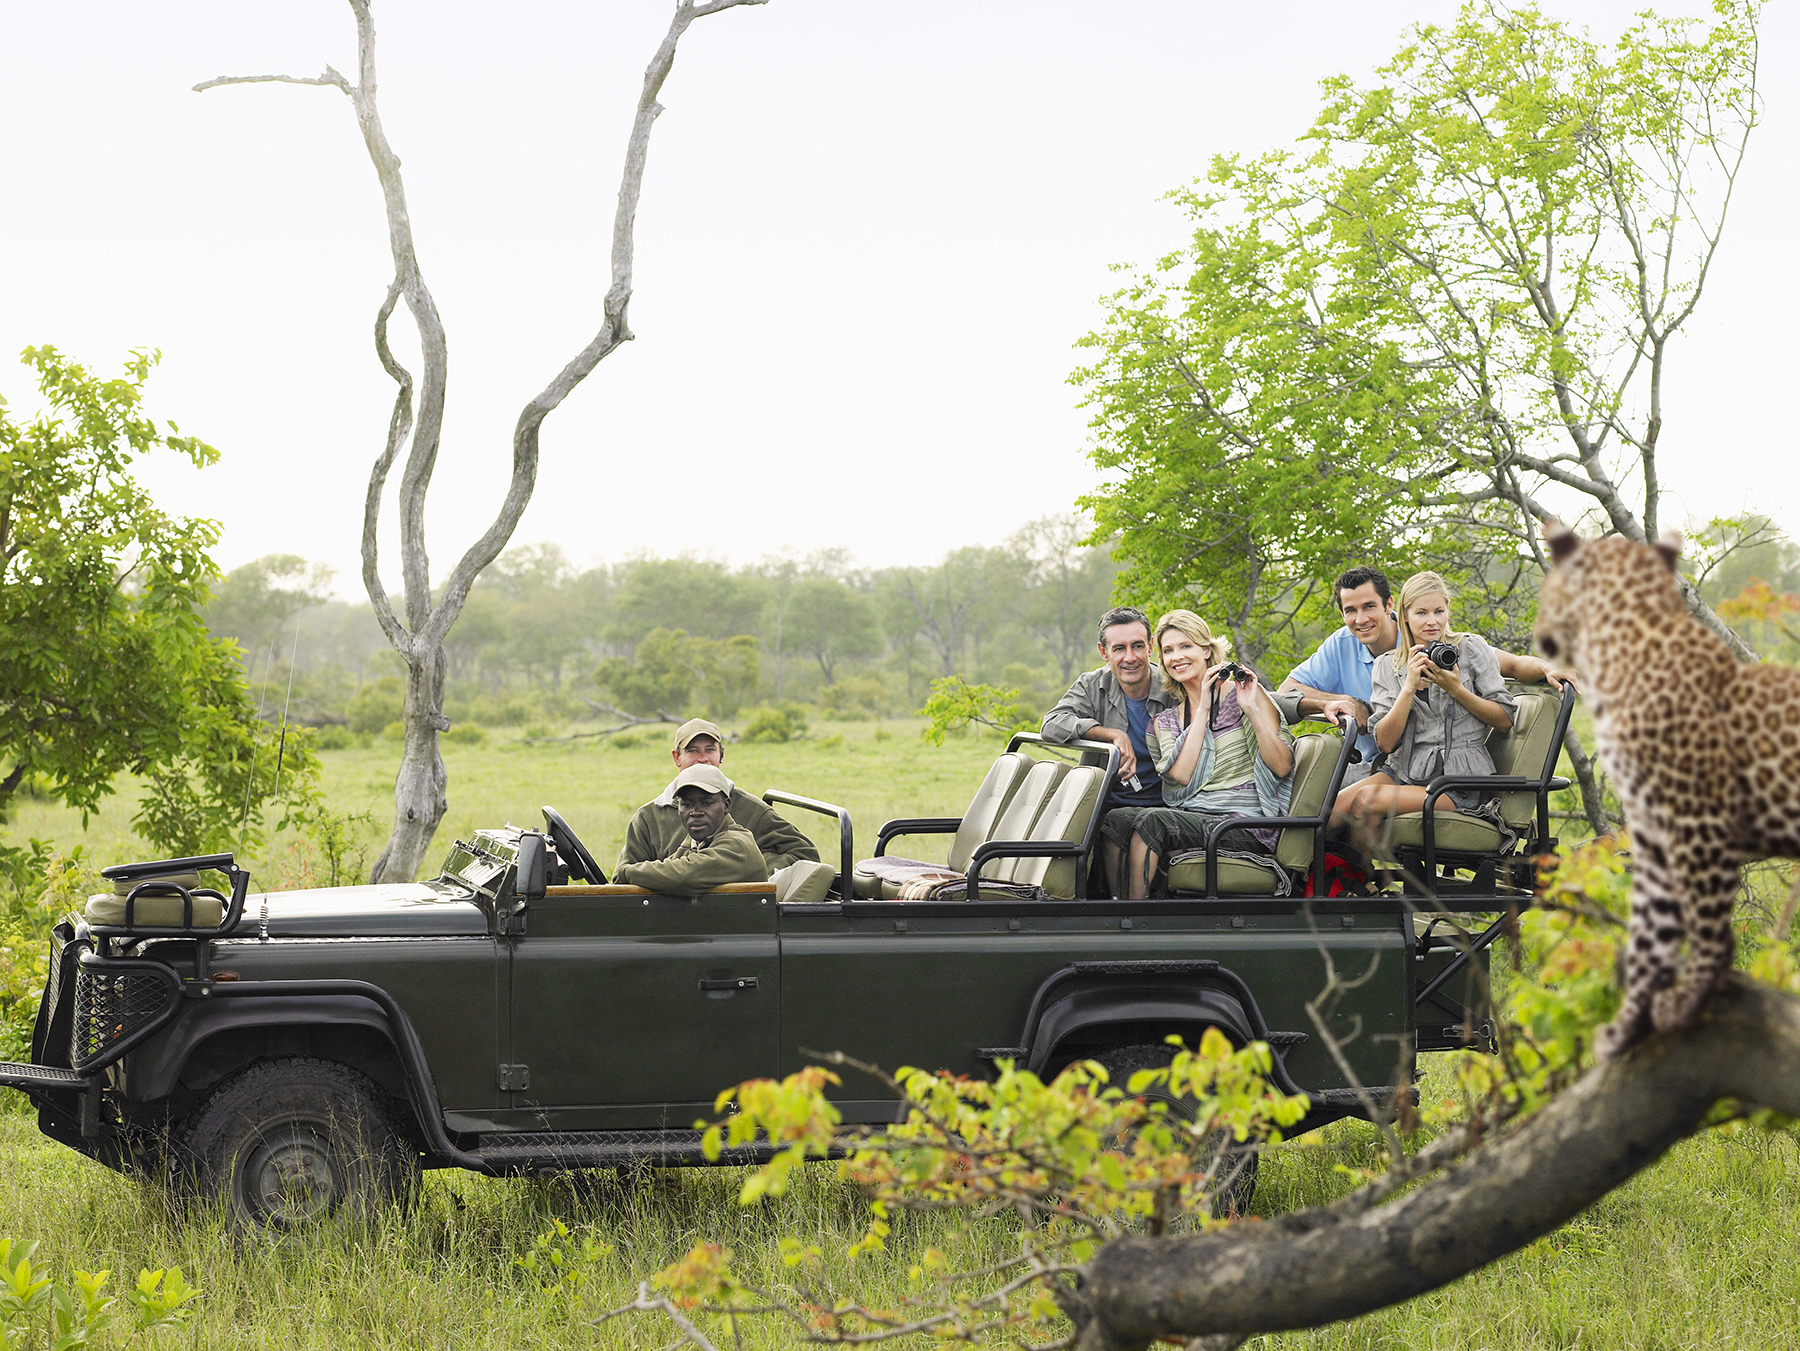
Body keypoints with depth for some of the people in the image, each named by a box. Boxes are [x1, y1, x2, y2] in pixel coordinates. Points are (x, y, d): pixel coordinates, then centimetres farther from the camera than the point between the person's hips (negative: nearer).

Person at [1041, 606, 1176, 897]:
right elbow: (1053, 724, -13)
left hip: (1160, 808, -2)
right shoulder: (1092, 686, 7)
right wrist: (1115, 735, -20)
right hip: (1107, 804, 3)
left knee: (1117, 821, -33)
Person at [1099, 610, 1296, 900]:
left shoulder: (1244, 692, 4)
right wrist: (1203, 710, -4)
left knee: (1152, 821, -27)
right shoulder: (1165, 721, 16)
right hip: (1191, 817, 5)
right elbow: (1182, 776, -4)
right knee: (1114, 821, -21)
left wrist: (1251, 709, -14)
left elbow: (1282, 767, -5)